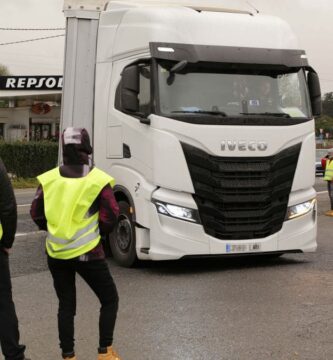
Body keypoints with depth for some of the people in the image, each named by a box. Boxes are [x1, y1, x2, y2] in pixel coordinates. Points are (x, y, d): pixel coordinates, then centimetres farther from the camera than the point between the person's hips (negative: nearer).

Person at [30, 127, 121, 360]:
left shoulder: (49, 179, 0)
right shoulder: (98, 180, -10)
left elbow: (36, 214, 4)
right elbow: (111, 216, -11)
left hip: (56, 254, 4)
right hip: (87, 253, -4)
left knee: (66, 305, 15)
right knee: (109, 299, 13)